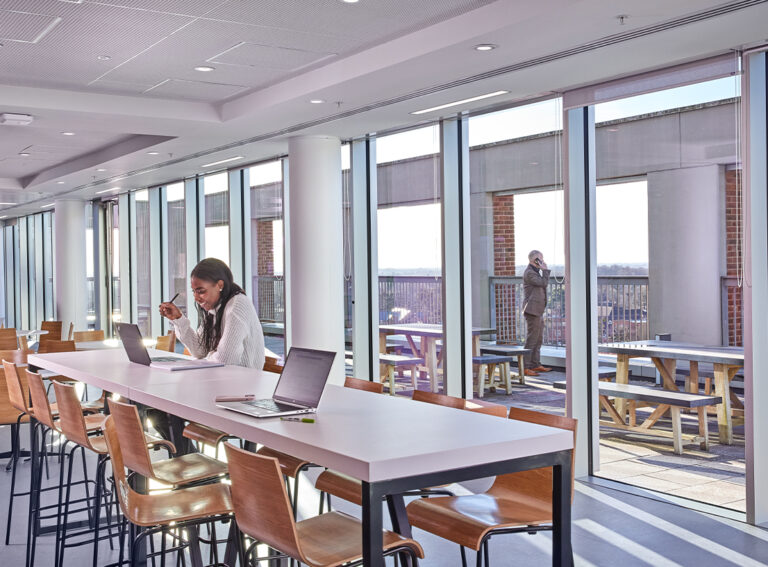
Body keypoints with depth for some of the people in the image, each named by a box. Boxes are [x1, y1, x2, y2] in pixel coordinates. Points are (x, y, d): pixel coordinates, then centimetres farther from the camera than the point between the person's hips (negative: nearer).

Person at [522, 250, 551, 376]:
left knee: (538, 340, 13)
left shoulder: (535, 272, 19)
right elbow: (544, 283, -20)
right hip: (532, 311, -10)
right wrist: (545, 269, -10)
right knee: (531, 340, -11)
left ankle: (536, 365, 19)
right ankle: (525, 367, -11)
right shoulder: (529, 273, -14)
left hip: (538, 311, 10)